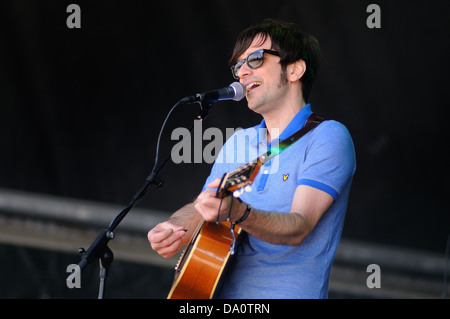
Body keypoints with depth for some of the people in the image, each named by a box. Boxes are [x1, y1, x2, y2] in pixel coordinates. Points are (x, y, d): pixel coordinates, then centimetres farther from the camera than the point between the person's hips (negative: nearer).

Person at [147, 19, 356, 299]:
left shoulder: (328, 137, -4)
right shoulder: (238, 143, 17)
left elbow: (298, 228, -14)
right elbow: (198, 210, 17)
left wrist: (238, 213, -30)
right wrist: (173, 230, -4)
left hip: (285, 292, -5)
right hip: (223, 291, 5)